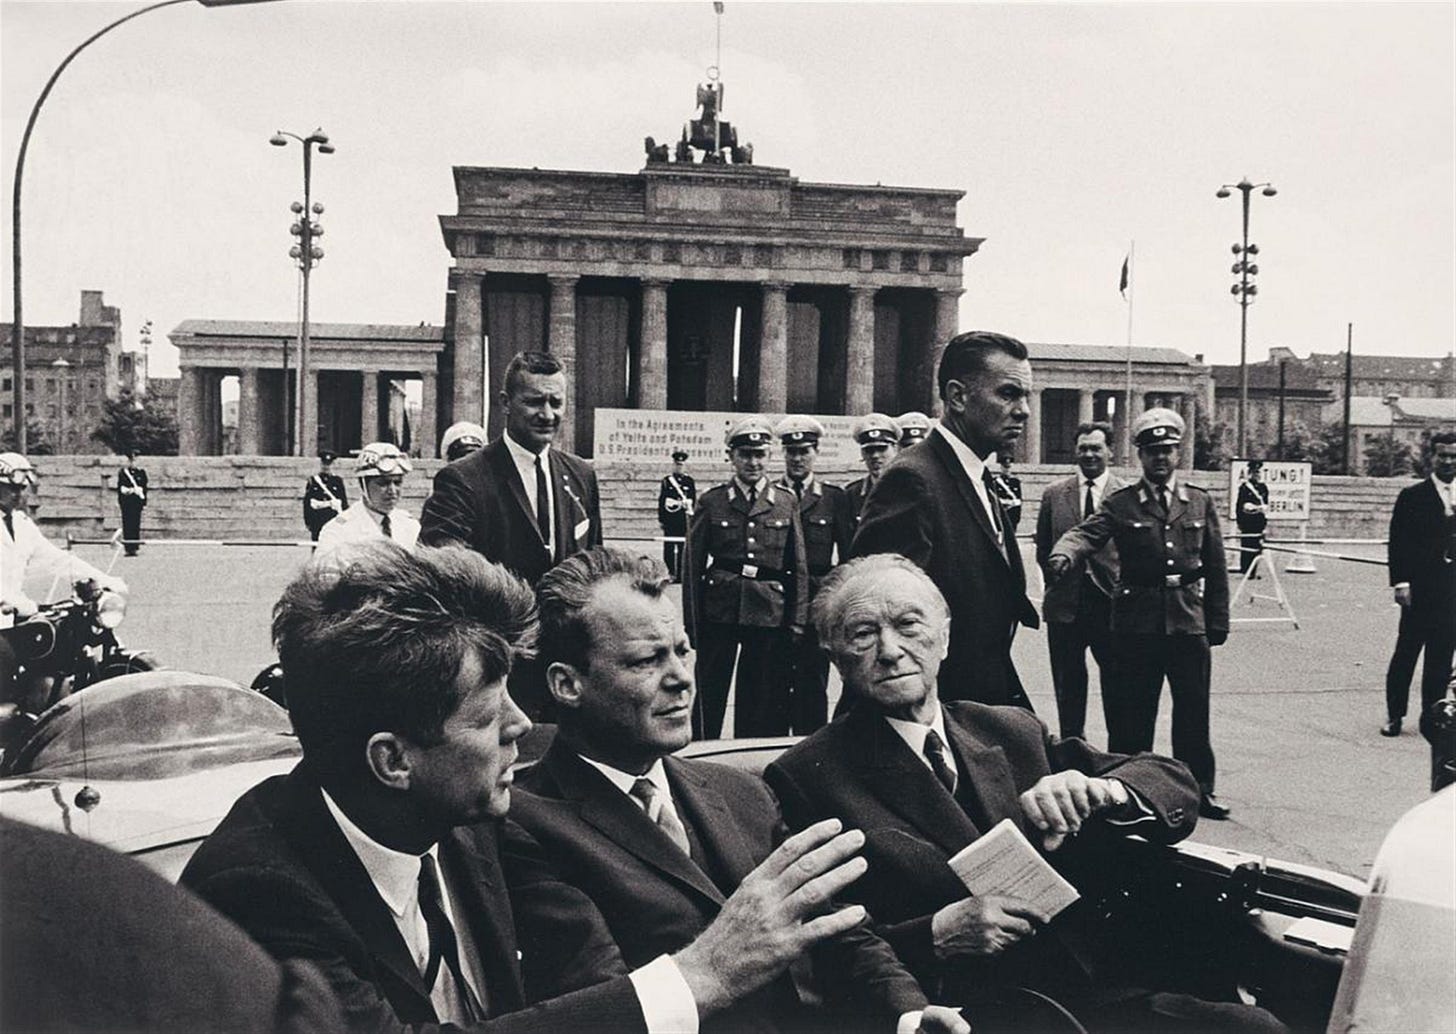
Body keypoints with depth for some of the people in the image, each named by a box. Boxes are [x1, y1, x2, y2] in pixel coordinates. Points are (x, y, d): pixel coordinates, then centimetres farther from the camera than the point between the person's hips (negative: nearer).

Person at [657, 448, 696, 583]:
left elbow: (693, 501, 8)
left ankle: (680, 575, 3)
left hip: (684, 520, 0)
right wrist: (661, 519, 1)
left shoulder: (690, 481, 8)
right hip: (670, 519, 0)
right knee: (668, 549, -1)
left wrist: (691, 517, 1)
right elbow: (661, 501, 5)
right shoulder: (666, 481, 7)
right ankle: (672, 572, 11)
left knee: (683, 548, -1)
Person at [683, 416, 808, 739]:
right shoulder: (711, 502, 4)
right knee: (709, 699, 3)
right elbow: (692, 565, 4)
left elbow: (799, 569, 7)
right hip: (719, 613, -1)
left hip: (770, 614, 1)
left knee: (763, 703, 6)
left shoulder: (786, 504, 7)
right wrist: (692, 621, -1)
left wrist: (797, 623, 2)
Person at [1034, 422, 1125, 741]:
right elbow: (1043, 548, 11)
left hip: (1111, 604, -2)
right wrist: (1056, 581, 8)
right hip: (1065, 606, 2)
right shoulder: (1054, 494, 5)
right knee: (1068, 683, 10)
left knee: (1117, 680, 4)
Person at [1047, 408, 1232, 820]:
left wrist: (1217, 624, 6)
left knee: (1193, 712, 8)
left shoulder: (1200, 503, 9)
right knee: (1133, 713, 5)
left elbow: (1216, 569, 11)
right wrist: (1064, 555, -39)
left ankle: (1199, 790, 21)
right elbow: (1086, 533, -16)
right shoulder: (1120, 504, 2)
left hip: (1189, 620, 2)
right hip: (1137, 624, -2)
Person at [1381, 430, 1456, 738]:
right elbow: (1397, 543, -4)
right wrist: (1400, 582, -12)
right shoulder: (1412, 496, -1)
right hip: (1420, 589, -4)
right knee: (1406, 652, 0)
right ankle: (1394, 715, 7)